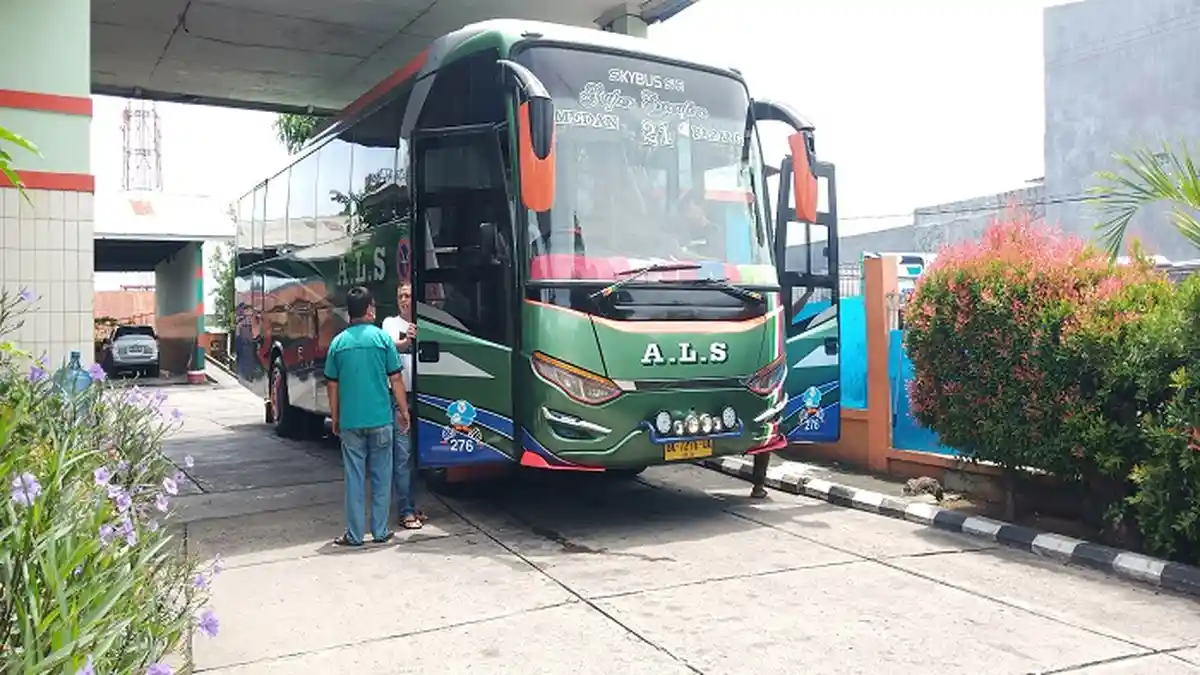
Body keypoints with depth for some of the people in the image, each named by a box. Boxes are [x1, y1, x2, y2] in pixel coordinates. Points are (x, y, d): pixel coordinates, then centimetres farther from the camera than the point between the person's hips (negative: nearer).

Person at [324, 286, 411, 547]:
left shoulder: (338, 342, 2)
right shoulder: (382, 338, -4)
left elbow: (332, 386, 7)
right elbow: (396, 380, -2)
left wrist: (335, 419, 17)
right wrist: (404, 411, 9)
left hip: (350, 421, 2)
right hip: (380, 419, -1)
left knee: (354, 478, 6)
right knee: (381, 477, 8)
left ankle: (354, 535, 11)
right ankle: (380, 531, 14)